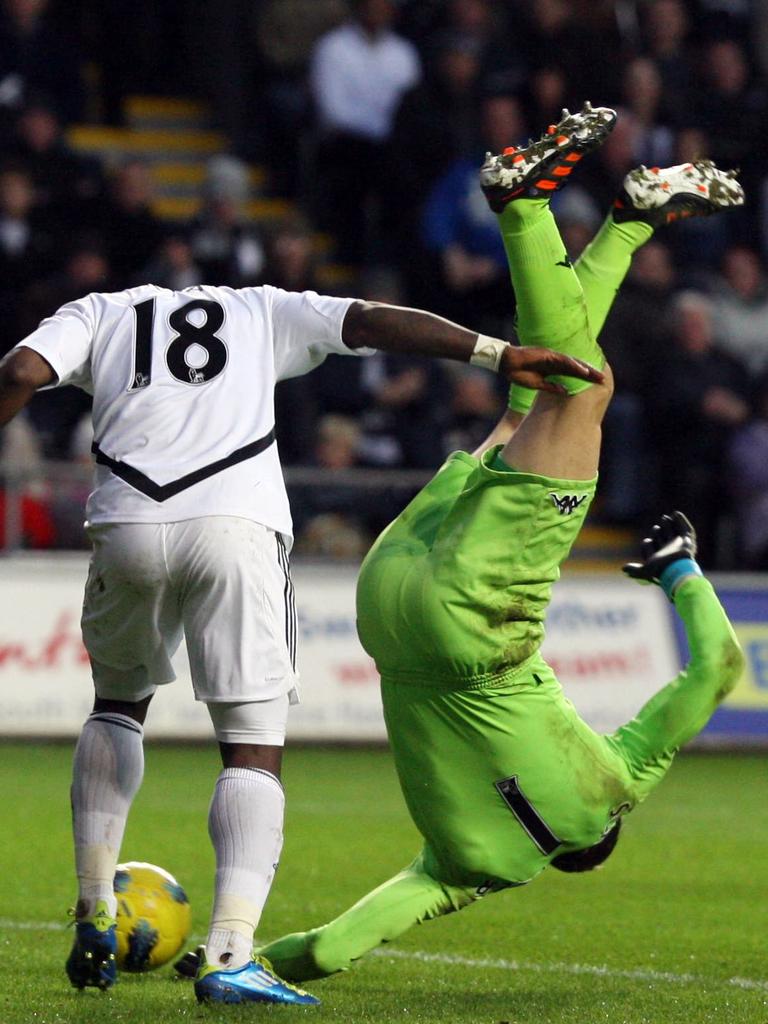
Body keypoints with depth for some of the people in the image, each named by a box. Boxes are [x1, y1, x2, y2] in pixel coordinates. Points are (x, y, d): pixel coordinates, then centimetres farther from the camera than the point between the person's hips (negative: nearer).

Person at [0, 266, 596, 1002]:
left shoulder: (99, 313, 26)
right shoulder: (262, 312, 28)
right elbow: (372, 323, 14)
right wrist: (501, 356, 9)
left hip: (126, 527, 1)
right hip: (235, 527, -1)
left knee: (119, 703, 28)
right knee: (254, 747, 1)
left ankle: (95, 921, 25)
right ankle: (229, 955, -17)